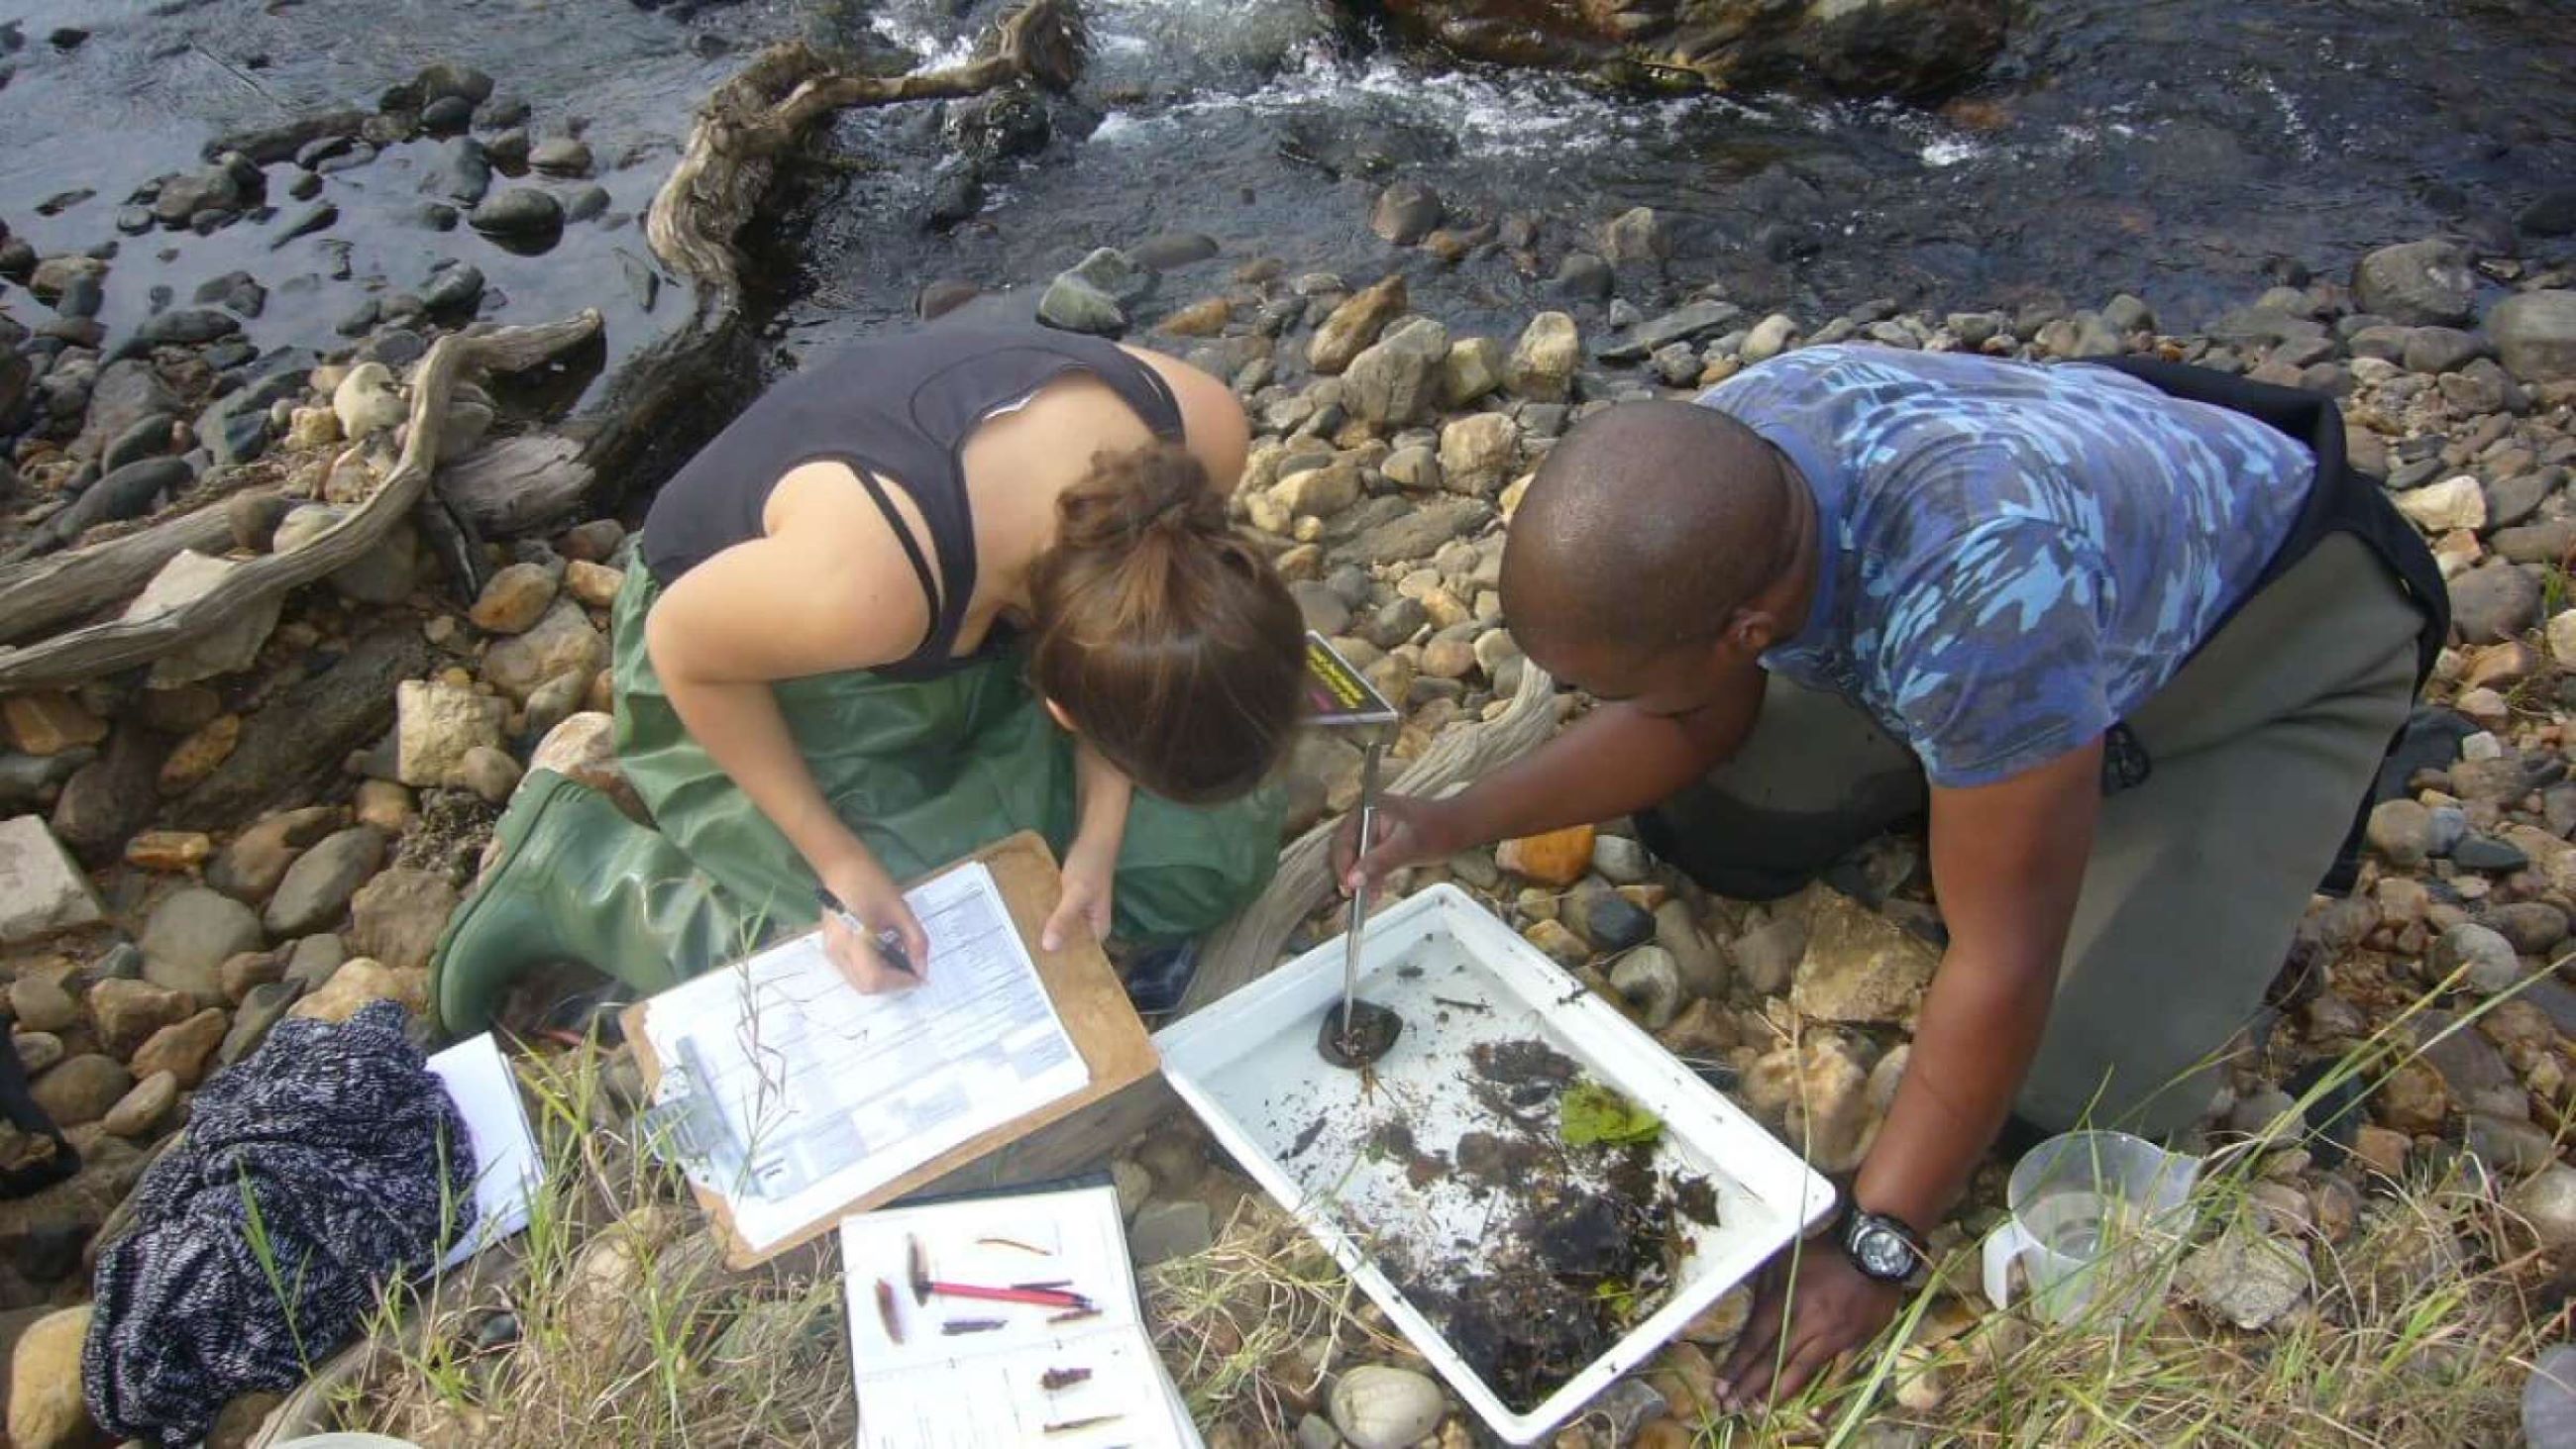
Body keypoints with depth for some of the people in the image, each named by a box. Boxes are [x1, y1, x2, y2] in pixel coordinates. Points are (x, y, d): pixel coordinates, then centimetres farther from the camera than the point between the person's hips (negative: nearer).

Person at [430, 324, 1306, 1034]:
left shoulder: (1199, 427, -31)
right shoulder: (860, 580, -45)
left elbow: (1128, 633, -9)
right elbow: (684, 650, -22)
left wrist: (1099, 835, -14)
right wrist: (842, 860, -18)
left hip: (984, 639, 5)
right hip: (755, 659, -5)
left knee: (1221, 851, 0)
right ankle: (574, 861, 8)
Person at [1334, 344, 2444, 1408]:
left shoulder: (1975, 592, -46)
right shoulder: (1714, 464, -25)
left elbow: (2003, 963, -35)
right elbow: (1703, 717, -7)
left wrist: (1876, 1249, -25)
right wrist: (1458, 822, -17)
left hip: (2285, 625, -5)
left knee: (2087, 1092, -14)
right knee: (1700, 826, -6)